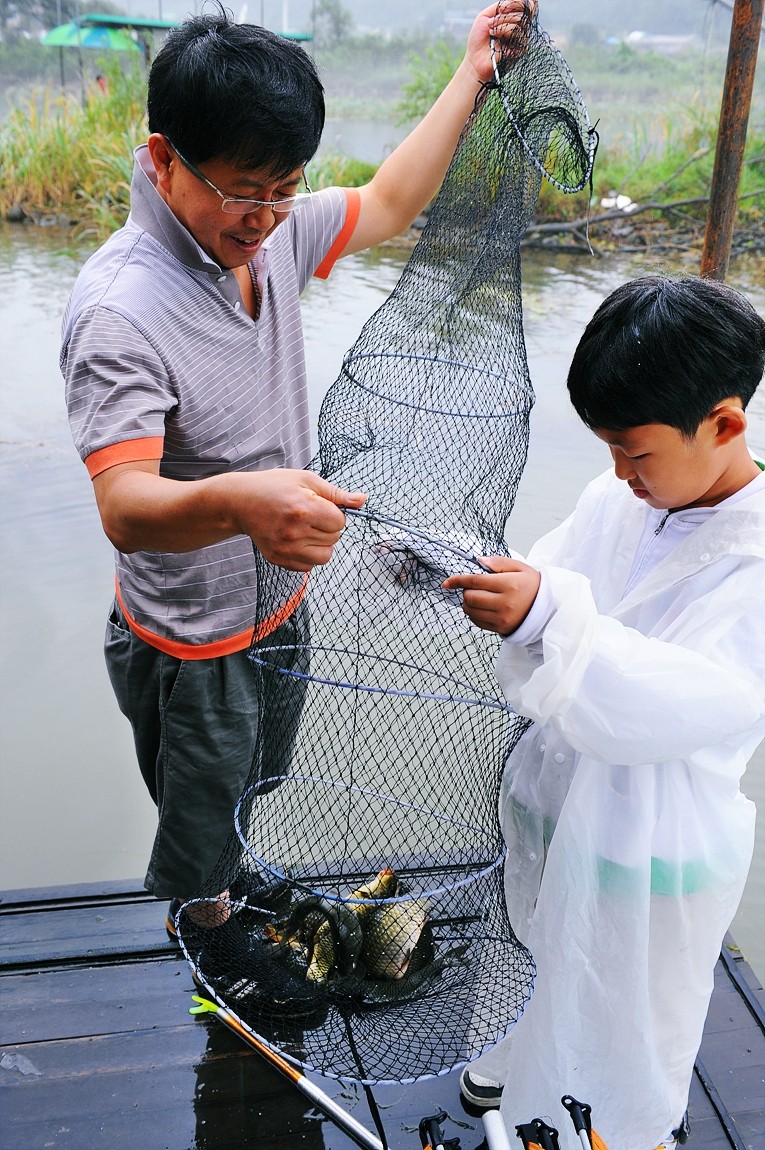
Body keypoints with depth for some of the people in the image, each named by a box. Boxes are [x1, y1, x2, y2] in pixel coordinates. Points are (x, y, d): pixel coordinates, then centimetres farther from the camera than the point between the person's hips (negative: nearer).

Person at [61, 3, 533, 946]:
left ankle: (235, 911, 59)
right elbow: (123, 504, -38)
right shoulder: (119, 309, -31)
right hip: (195, 648, -8)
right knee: (198, 847, 15)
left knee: (256, 801, 32)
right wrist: (237, 501, -59)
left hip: (280, 601, 8)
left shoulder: (271, 229, -7)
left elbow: (388, 205, 9)